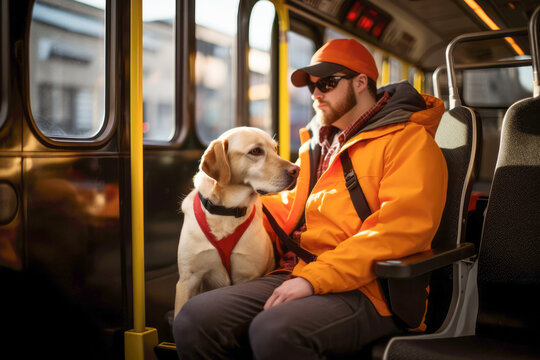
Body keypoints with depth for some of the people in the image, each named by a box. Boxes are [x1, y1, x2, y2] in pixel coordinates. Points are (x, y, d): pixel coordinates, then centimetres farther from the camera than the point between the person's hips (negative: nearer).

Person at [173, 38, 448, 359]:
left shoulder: (408, 139, 0)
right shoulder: (318, 144, 25)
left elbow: (402, 228, -15)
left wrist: (315, 278, -20)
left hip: (366, 290, -6)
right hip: (298, 275, 7)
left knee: (275, 332, -36)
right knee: (195, 319, -15)